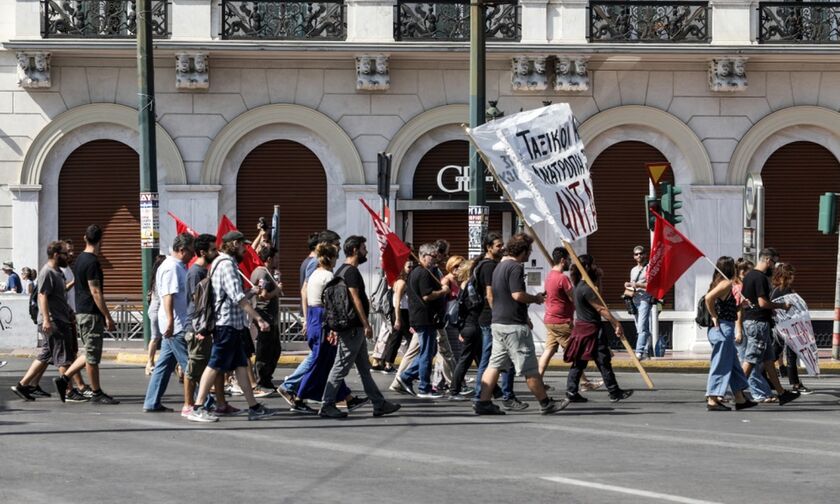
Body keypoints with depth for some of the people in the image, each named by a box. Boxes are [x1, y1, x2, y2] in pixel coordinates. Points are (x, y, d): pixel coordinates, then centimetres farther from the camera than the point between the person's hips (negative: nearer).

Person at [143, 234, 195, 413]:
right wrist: (170, 321, -30)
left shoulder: (177, 266, 19)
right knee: (189, 364, -6)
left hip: (172, 326, 10)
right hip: (176, 325, -10)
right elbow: (168, 295, -24)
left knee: (165, 364, 10)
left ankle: (152, 403, 11)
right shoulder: (172, 267, -14)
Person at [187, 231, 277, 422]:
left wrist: (253, 291, 15)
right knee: (215, 365, -8)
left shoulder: (225, 263, 20)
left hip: (233, 325, 10)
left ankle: (254, 408, 12)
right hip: (227, 323, -10)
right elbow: (238, 298, -21)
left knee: (241, 365, 10)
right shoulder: (226, 264, -13)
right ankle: (197, 409, -7)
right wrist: (258, 318, -23)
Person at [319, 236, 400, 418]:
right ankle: (327, 405, -4)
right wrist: (366, 324, -19)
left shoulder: (342, 271, 16)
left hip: (354, 328, 11)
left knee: (364, 368, 12)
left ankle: (379, 404, 15)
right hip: (352, 328, -11)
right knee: (341, 367, -7)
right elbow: (355, 299, -20)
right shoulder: (351, 271, -15)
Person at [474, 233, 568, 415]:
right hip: (514, 325, -9)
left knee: (495, 364, 7)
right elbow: (517, 295, -24)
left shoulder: (500, 266, 17)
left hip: (498, 323, 9)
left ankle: (484, 402, 1)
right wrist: (535, 298, -6)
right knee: (529, 367, -2)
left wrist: (524, 317, 26)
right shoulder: (515, 267, -14)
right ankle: (545, 403, 6)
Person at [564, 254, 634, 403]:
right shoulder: (586, 289, -19)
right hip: (591, 329, -10)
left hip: (582, 328, 10)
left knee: (579, 362, 9)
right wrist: (616, 324, -18)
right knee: (603, 361, -2)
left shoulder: (579, 286, 11)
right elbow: (601, 309, -20)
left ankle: (572, 391, 6)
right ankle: (614, 392, 4)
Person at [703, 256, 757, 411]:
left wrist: (740, 306, 14)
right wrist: (715, 317, -19)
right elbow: (708, 298, -27)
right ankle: (712, 400, -4)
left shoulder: (718, 283, 15)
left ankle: (740, 399, 21)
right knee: (720, 365, -6)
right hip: (723, 328, -10)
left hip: (724, 329, 10)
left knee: (734, 365, 15)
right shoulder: (726, 283, -12)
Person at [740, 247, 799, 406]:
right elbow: (763, 302, -22)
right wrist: (781, 306, -9)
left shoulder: (748, 276, 14)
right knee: (751, 359, -7)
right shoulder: (761, 278, -16)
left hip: (749, 320, 10)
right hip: (759, 322, -10)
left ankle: (781, 393, 20)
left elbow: (743, 299, 20)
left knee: (769, 359, 14)